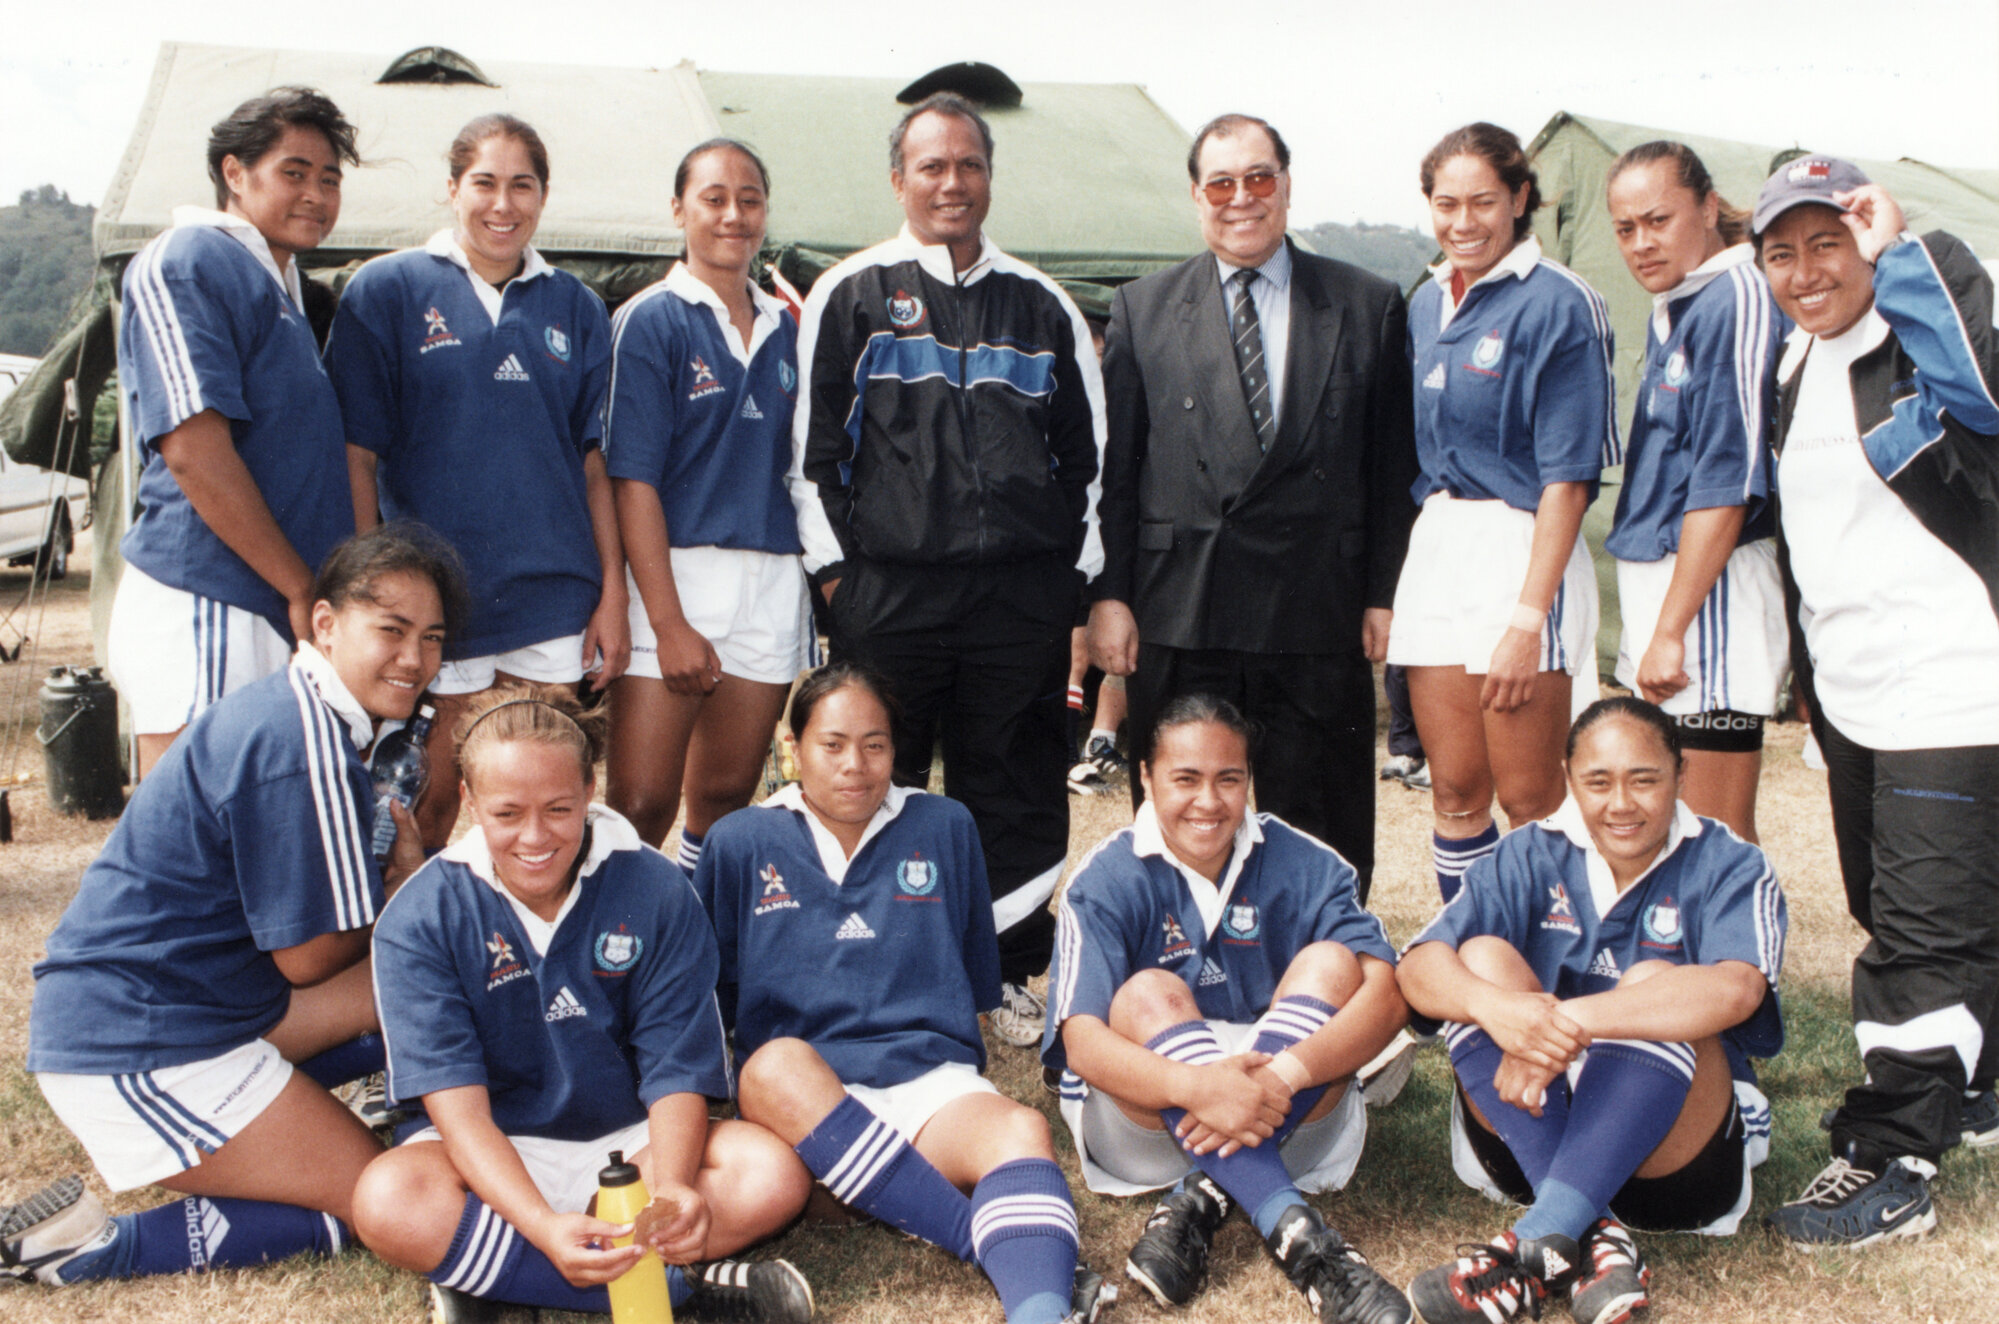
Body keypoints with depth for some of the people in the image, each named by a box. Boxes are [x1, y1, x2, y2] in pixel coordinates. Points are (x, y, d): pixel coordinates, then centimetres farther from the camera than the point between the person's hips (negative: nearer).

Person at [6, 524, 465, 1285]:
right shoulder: (304, 745, -21)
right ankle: (90, 1247, -9)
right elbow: (308, 956, -15)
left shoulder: (296, 714, 10)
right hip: (138, 1054, -10)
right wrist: (403, 881, 1)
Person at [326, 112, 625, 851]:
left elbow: (596, 464, 10)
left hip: (552, 600, 3)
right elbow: (357, 457, -1)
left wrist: (613, 594, 4)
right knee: (428, 807, 4)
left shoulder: (575, 307, 11)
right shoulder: (387, 290, 1)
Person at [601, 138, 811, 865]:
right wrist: (669, 623, -15)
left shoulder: (783, 328, 14)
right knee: (641, 805, -6)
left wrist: (819, 578, 5)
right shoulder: (650, 321, -2)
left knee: (726, 803, 11)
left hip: (772, 582, 5)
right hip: (675, 574, -5)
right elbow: (633, 480, -9)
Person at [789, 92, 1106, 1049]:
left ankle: (1014, 973, 19)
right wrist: (833, 569, -1)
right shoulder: (851, 296, 7)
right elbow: (812, 443, 5)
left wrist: (1081, 572, 10)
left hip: (1024, 593, 2)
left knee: (1017, 791, 6)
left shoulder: (1041, 304, 14)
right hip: (890, 592, -2)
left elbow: (1087, 447, 17)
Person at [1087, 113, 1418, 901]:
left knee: (1321, 828, 6)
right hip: (1179, 610, 1)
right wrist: (1109, 595, -1)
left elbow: (1394, 465, 6)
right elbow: (1113, 466, 6)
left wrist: (1384, 594, 0)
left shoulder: (1368, 307, 7)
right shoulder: (1142, 310, 9)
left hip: (1318, 616, 0)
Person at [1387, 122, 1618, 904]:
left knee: (1528, 797, -2)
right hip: (1433, 547, 6)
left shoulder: (1555, 304, -8)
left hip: (1521, 550, -6)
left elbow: (1567, 478, -12)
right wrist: (1391, 590, 8)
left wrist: (1528, 617, -17)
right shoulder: (1426, 304, 13)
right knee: (1455, 788, 9)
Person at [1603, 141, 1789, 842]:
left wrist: (1670, 631, -18)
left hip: (1712, 586, -9)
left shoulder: (1736, 299, -14)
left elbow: (1726, 485, -18)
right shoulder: (1668, 310, 14)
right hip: (1657, 572, 9)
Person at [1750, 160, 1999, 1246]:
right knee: (1897, 917, 17)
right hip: (1849, 697, 9)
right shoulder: (1795, 370, 13)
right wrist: (1812, 679, 23)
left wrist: (1901, 249, -28)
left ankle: (1889, 1163, 1)